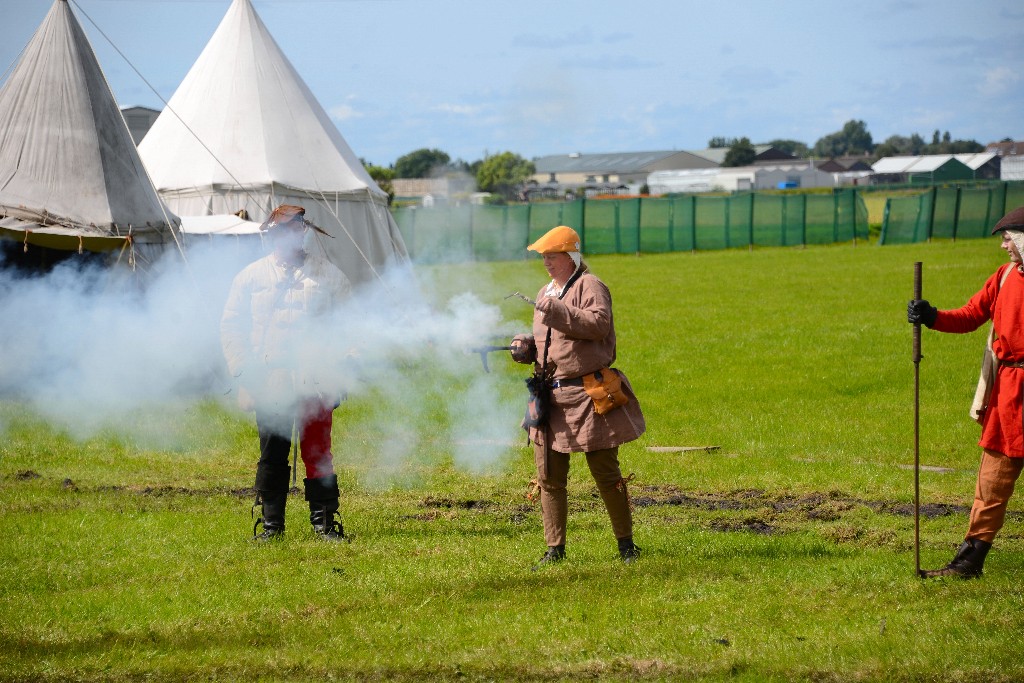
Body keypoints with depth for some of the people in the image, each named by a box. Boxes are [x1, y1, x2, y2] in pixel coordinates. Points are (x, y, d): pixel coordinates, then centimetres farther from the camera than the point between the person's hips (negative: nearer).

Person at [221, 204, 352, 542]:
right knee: (272, 455, 4)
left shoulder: (327, 273, 8)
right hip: (269, 384, 0)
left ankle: (324, 521, 7)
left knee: (318, 453, -1)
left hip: (315, 383, 0)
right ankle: (271, 523, 13)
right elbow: (231, 325, 10)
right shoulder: (251, 276, 8)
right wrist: (243, 370, -1)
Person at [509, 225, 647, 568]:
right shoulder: (545, 293, 18)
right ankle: (555, 549, 13)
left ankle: (626, 543, 12)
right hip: (550, 397, 7)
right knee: (549, 477, 6)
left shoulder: (589, 287, -6)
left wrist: (557, 309, -26)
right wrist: (525, 346, 4)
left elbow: (599, 324, -24)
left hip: (587, 395, -7)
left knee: (605, 473, 0)